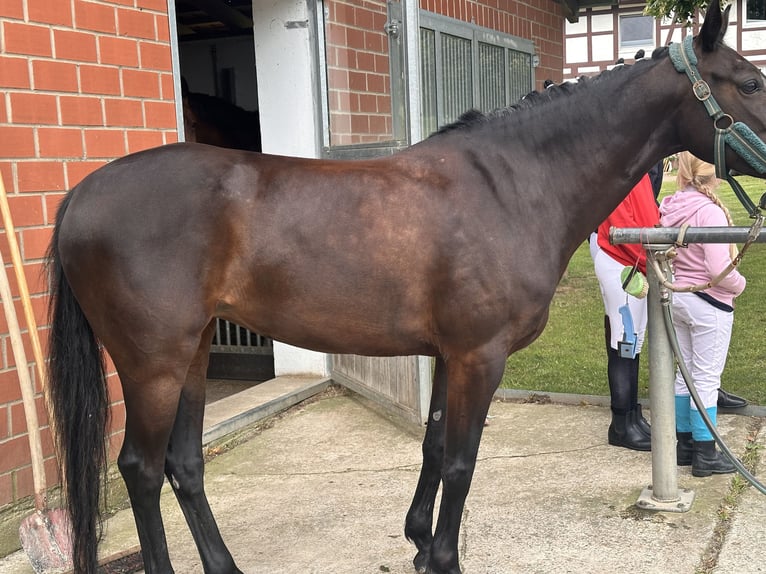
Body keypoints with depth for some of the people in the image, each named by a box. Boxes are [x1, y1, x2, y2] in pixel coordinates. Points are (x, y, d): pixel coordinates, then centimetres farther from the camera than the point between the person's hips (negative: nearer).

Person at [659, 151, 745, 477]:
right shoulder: (709, 211, -21)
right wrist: (740, 284, -5)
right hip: (709, 304, -7)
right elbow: (718, 269, -23)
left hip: (678, 297, 7)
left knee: (684, 373, 16)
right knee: (707, 379, 1)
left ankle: (685, 444, 25)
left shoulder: (669, 208, 0)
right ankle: (706, 455, 9)